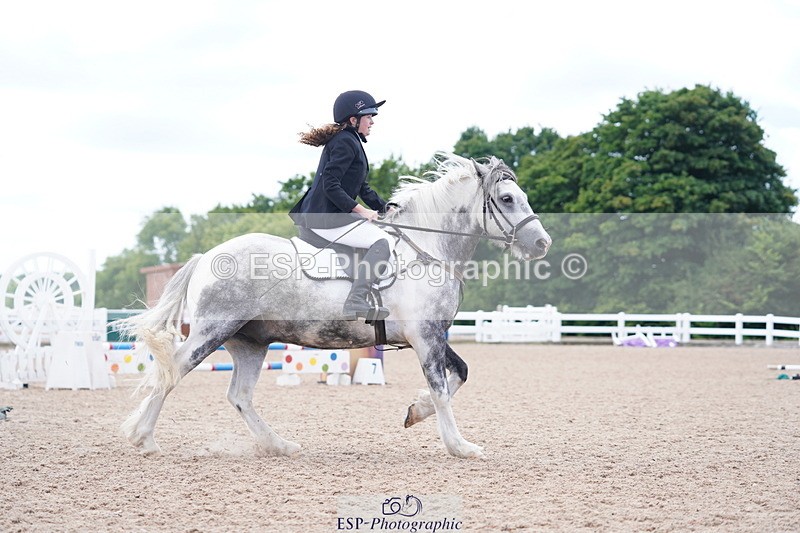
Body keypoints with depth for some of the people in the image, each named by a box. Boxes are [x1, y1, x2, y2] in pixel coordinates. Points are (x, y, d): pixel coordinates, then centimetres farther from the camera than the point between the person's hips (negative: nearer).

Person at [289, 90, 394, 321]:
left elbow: (363, 189, 24)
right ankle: (356, 301, -32)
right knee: (384, 241, -20)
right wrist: (360, 211, -19)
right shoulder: (346, 142, -12)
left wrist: (386, 208, 16)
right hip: (328, 219, -11)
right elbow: (330, 186, -21)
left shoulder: (351, 142, 20)